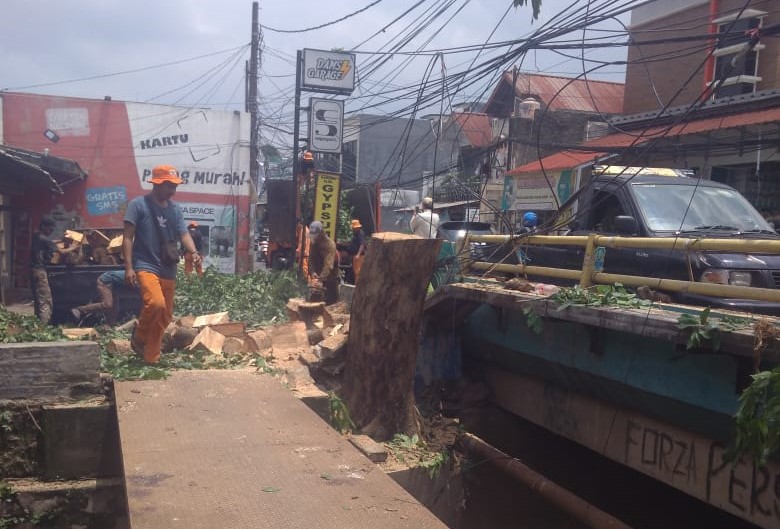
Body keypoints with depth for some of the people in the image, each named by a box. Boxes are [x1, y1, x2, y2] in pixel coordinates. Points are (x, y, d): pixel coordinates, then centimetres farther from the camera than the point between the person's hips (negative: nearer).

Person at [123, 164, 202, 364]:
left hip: (168, 269, 6)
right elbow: (128, 237, -7)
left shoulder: (174, 209, 11)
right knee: (156, 303, -28)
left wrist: (194, 252, -20)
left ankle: (151, 359, 22)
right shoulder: (138, 204, -4)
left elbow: (184, 234, 2)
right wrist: (128, 267, -15)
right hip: (145, 265, -6)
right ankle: (138, 338, 0)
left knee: (166, 316, 8)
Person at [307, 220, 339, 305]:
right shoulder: (313, 243, -3)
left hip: (330, 277, -6)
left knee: (331, 301, -3)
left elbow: (328, 265, -35)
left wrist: (320, 280, -45)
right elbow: (311, 260, -2)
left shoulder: (330, 244, -25)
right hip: (318, 276, 6)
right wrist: (313, 272, -22)